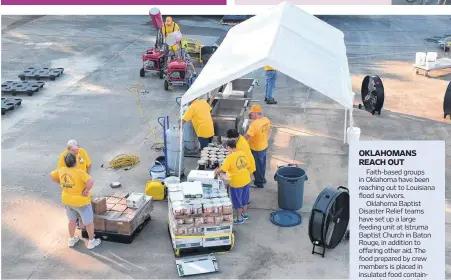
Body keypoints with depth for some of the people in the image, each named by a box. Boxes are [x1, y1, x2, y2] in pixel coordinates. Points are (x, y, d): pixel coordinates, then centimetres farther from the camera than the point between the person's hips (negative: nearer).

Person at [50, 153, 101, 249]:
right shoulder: (79, 172, -28)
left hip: (67, 200, 6)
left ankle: (71, 240, 39)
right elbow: (91, 182, -39)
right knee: (89, 221, 13)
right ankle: (91, 242, 25)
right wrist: (86, 190, -22)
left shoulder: (61, 170, -9)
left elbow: (52, 176, 9)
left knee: (72, 220, 26)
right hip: (81, 201, -6)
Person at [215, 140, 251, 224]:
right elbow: (248, 166, 5)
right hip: (246, 180, 7)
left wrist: (216, 171, -1)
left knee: (237, 201, 10)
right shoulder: (243, 153, -2)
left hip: (237, 182, -7)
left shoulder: (230, 157, -22)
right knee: (244, 198, 24)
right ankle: (245, 214, 40)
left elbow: (222, 169, -21)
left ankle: (239, 219, 22)